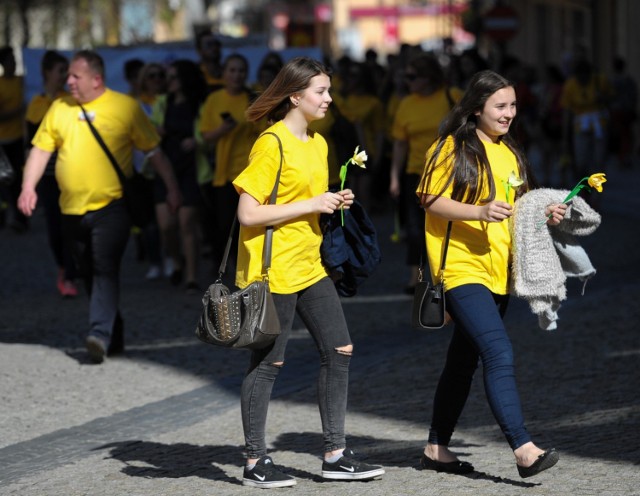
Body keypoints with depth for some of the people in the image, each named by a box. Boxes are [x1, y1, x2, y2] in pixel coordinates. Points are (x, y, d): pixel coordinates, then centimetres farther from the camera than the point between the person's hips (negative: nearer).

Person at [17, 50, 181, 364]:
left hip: (110, 206, -5)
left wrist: (172, 187, 1)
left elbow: (153, 150, 3)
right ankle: (114, 337, 24)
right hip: (72, 209, 5)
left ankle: (100, 335, -23)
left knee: (105, 270, -17)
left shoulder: (125, 107, -2)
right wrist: (29, 187, -3)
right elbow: (41, 149, 10)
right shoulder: (59, 109, 8)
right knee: (89, 275, 12)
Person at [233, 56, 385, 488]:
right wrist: (311, 205, -18)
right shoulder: (271, 144, -15)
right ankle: (256, 463, 8)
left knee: (340, 351, 5)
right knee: (269, 363, -1)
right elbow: (248, 213, -19)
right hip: (273, 270, -9)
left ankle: (336, 456, 12)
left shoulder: (317, 143, 12)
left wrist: (334, 203, 3)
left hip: (310, 267, 9)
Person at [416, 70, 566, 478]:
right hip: (462, 268, -8)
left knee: (464, 361, 13)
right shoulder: (453, 148, -7)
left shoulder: (509, 153, 16)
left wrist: (544, 214, 6)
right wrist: (479, 211, -24)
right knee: (500, 354, -19)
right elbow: (431, 200, -11)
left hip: (498, 271, 8)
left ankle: (437, 448, 22)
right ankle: (523, 449, -25)